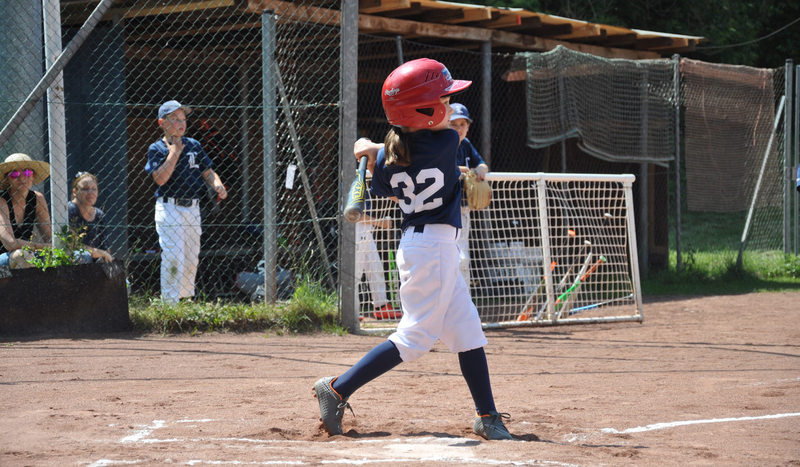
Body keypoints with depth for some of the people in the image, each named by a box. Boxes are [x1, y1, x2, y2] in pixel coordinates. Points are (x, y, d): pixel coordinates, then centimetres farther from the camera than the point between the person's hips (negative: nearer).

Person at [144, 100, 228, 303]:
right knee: (173, 259, -12)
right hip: (170, 208, -6)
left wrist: (217, 185, -8)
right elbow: (160, 178, -16)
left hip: (193, 208, 6)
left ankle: (186, 300, 21)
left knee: (191, 260, 11)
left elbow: (207, 172, 13)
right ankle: (169, 304, -10)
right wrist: (174, 152, -14)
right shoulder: (156, 149, -3)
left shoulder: (193, 145, 12)